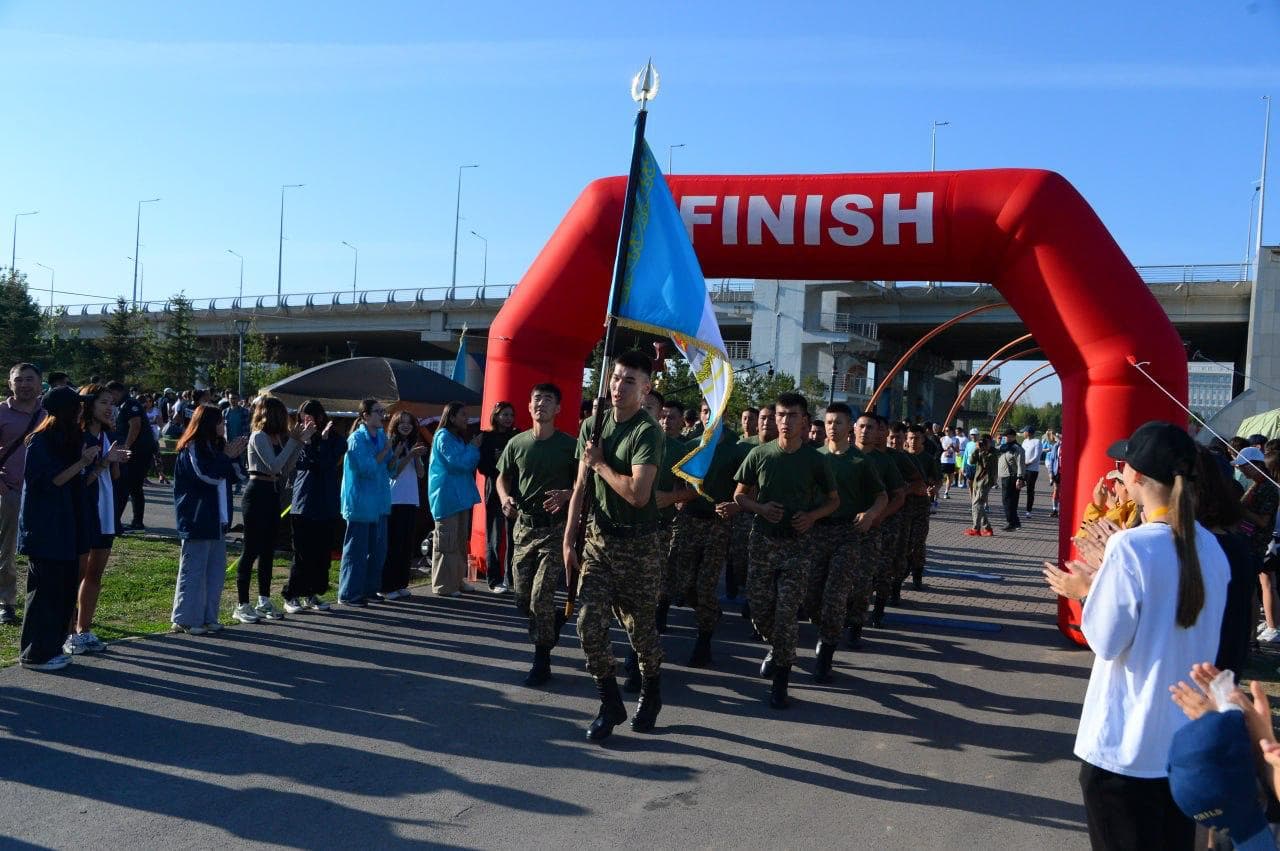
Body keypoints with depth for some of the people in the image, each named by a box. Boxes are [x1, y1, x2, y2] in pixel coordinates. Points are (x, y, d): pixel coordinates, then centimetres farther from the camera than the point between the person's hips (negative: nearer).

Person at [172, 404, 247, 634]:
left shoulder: (214, 447, 18)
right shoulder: (191, 449, -10)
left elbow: (231, 477, 19)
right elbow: (206, 475, -23)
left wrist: (234, 455, 4)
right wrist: (228, 456, -14)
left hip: (216, 521, 9)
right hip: (197, 521, -9)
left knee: (216, 570, 11)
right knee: (193, 571, -3)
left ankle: (208, 617, 19)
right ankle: (185, 619, 3)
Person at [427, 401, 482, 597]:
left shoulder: (459, 438, 19)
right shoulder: (444, 437, -10)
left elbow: (469, 465, 22)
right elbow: (457, 463, -18)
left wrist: (473, 449, 7)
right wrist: (473, 447, -8)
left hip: (460, 497, 10)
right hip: (447, 498, -10)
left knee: (460, 541, 12)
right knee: (446, 543, -7)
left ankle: (456, 581, 19)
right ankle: (443, 586, -4)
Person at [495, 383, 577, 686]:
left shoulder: (568, 445, -5)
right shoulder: (517, 443, 5)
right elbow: (502, 477, 15)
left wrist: (565, 495, -20)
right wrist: (505, 498, -6)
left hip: (555, 527, -4)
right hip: (524, 525, 4)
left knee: (541, 595, -12)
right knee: (522, 599, 9)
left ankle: (542, 662, 3)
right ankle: (554, 622, 41)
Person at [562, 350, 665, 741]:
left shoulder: (647, 432, -13)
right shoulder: (592, 426, 6)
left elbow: (638, 494, -24)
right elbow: (580, 487, 9)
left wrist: (598, 462, -12)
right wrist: (568, 540, 5)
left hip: (637, 546, -5)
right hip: (597, 540, 5)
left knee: (640, 628, 7)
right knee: (589, 624, -3)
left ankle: (651, 695, 33)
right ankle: (610, 704, 14)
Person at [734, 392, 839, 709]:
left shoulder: (814, 460, -4)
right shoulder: (759, 454, -2)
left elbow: (834, 501, 8)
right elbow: (739, 495, 7)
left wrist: (812, 516, -11)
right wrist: (761, 508, -13)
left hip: (797, 543, -2)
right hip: (763, 540, 2)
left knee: (786, 613, -6)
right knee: (759, 610, 7)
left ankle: (780, 681, 7)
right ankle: (776, 648, 39)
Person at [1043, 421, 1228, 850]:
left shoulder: (1130, 547, -21)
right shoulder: (1210, 547, 1)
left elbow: (1106, 641, -18)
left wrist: (1088, 590, -2)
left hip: (1126, 746, -6)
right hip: (1187, 741, 7)